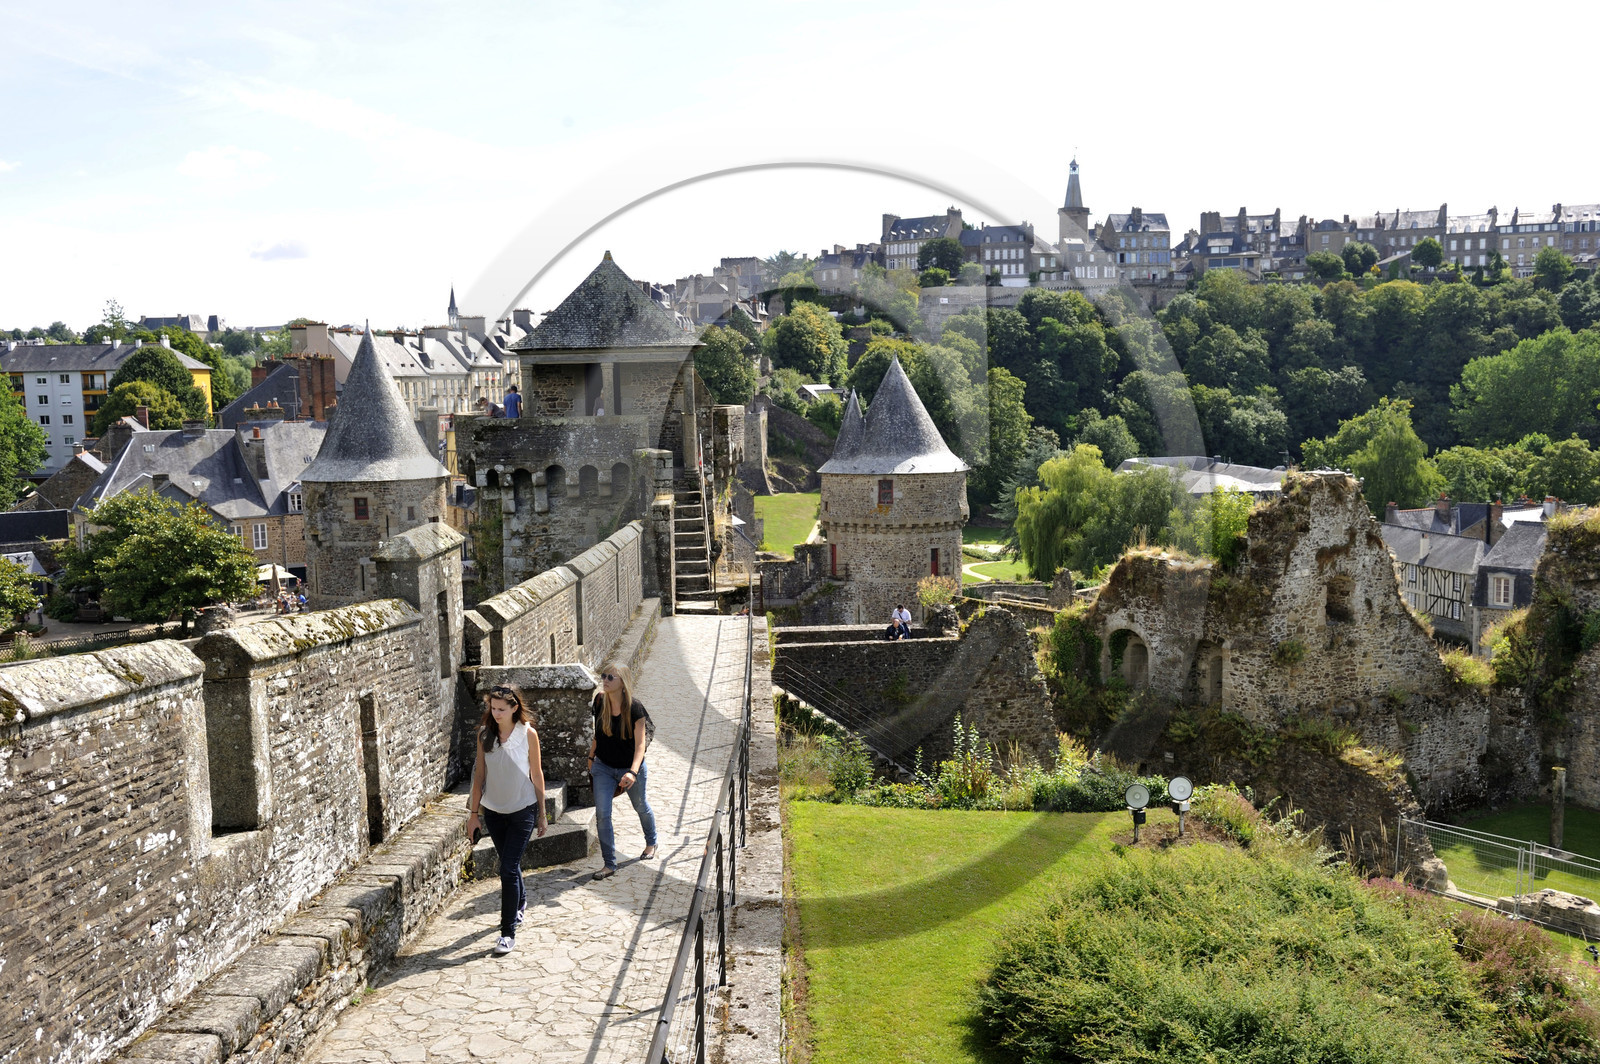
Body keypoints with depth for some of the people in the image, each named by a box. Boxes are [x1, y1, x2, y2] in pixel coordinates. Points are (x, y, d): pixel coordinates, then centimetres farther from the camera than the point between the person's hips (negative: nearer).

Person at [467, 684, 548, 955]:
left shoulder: (527, 734, -10)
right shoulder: (484, 733, -3)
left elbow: (536, 774, -3)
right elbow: (480, 773, 3)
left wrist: (542, 815, 0)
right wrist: (474, 812, 3)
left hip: (522, 810, -4)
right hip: (493, 811, 4)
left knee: (508, 869, -9)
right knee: (508, 864, 19)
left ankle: (508, 933, -2)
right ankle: (520, 902, 46)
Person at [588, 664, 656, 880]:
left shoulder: (634, 708, -23)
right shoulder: (599, 701, -11)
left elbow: (640, 744, -23)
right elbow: (597, 732, 6)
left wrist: (633, 772, -35)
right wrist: (591, 758, 11)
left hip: (630, 768, -3)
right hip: (603, 767, 3)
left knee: (641, 807, 20)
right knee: (602, 814, -6)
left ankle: (651, 843, 48)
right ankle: (609, 864, 4)